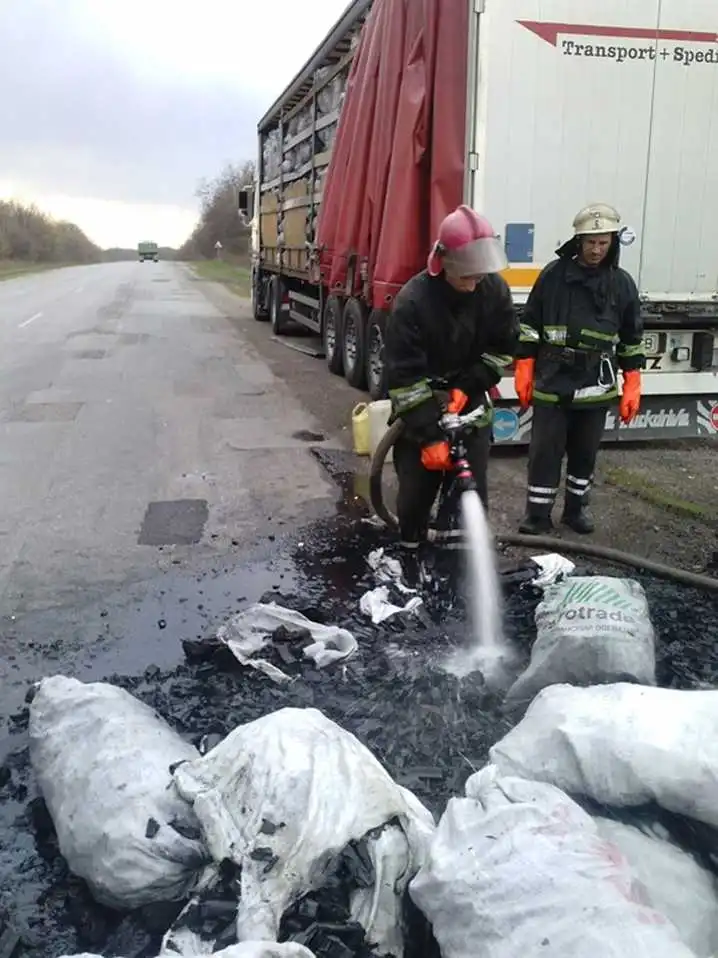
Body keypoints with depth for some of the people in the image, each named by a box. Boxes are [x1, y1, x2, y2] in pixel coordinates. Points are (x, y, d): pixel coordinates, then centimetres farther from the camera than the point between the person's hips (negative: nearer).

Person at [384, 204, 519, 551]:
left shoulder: (495, 290, -11)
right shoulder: (412, 301, -23)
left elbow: (504, 347, 0)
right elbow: (403, 376, -23)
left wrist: (467, 387, -13)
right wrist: (429, 436, -26)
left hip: (470, 404, 3)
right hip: (420, 409, -2)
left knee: (472, 490, -1)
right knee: (416, 487, 2)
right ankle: (410, 547, 27)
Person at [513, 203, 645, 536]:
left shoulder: (622, 283, 3)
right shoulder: (554, 274, -3)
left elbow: (631, 341, 9)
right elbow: (529, 325, 2)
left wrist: (631, 388, 5)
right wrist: (523, 373, -2)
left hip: (596, 388, 2)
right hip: (551, 384, -2)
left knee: (585, 452, 12)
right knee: (544, 452, 0)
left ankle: (576, 508, 29)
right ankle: (538, 514, 10)